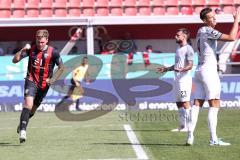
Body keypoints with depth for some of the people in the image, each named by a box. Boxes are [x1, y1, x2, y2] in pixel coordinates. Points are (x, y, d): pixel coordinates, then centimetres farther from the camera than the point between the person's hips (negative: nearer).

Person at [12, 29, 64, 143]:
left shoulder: (52, 52, -8)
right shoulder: (31, 50, -5)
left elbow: (61, 67, 4)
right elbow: (15, 60, -7)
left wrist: (52, 79, -8)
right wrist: (22, 50, -24)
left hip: (44, 84, 2)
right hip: (31, 81, -2)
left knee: (33, 109, 14)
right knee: (28, 104, -24)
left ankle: (22, 125, 42)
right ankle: (23, 131, -24)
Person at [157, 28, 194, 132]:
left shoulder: (188, 49, -9)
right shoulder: (178, 48, 19)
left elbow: (190, 65, -18)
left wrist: (182, 69, -35)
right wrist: (166, 69, 32)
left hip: (184, 78, -10)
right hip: (177, 79, 10)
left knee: (185, 102, -11)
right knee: (179, 103, 11)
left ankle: (189, 126, -11)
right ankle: (182, 126, 16)